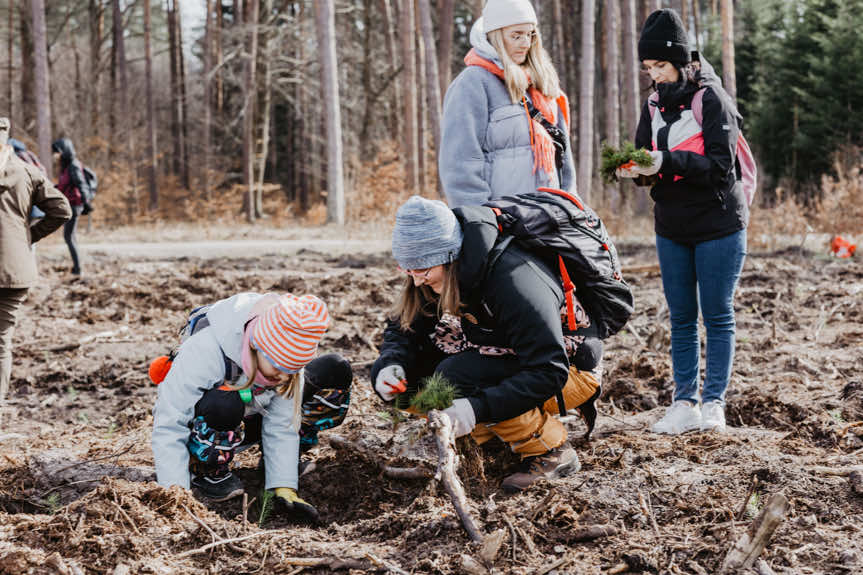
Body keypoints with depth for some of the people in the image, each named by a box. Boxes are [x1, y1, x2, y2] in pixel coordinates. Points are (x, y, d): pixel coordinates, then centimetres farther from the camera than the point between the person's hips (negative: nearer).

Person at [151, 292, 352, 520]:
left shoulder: (286, 355, -20)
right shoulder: (204, 351, -36)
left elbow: (282, 425, -14)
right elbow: (168, 427, -34)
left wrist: (284, 489, -23)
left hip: (244, 426, 5)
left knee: (334, 373, -13)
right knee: (223, 406, -43)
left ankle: (279, 460, 5)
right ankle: (205, 473, -12)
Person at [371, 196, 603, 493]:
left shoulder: (513, 280, -33)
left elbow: (549, 372, -34)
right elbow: (402, 330, 2)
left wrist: (477, 409, -42)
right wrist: (391, 366, -22)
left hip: (570, 371, -8)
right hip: (510, 363, 8)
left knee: (456, 376, -32)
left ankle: (552, 452, -15)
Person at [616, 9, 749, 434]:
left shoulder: (711, 98, -12)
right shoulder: (654, 105, 7)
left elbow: (721, 164, -18)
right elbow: (647, 157, 7)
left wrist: (665, 162, -29)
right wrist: (636, 170, -17)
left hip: (718, 227, -6)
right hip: (671, 230, 6)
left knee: (717, 316, 2)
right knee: (681, 319, 7)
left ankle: (714, 403, 8)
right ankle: (684, 403, 12)